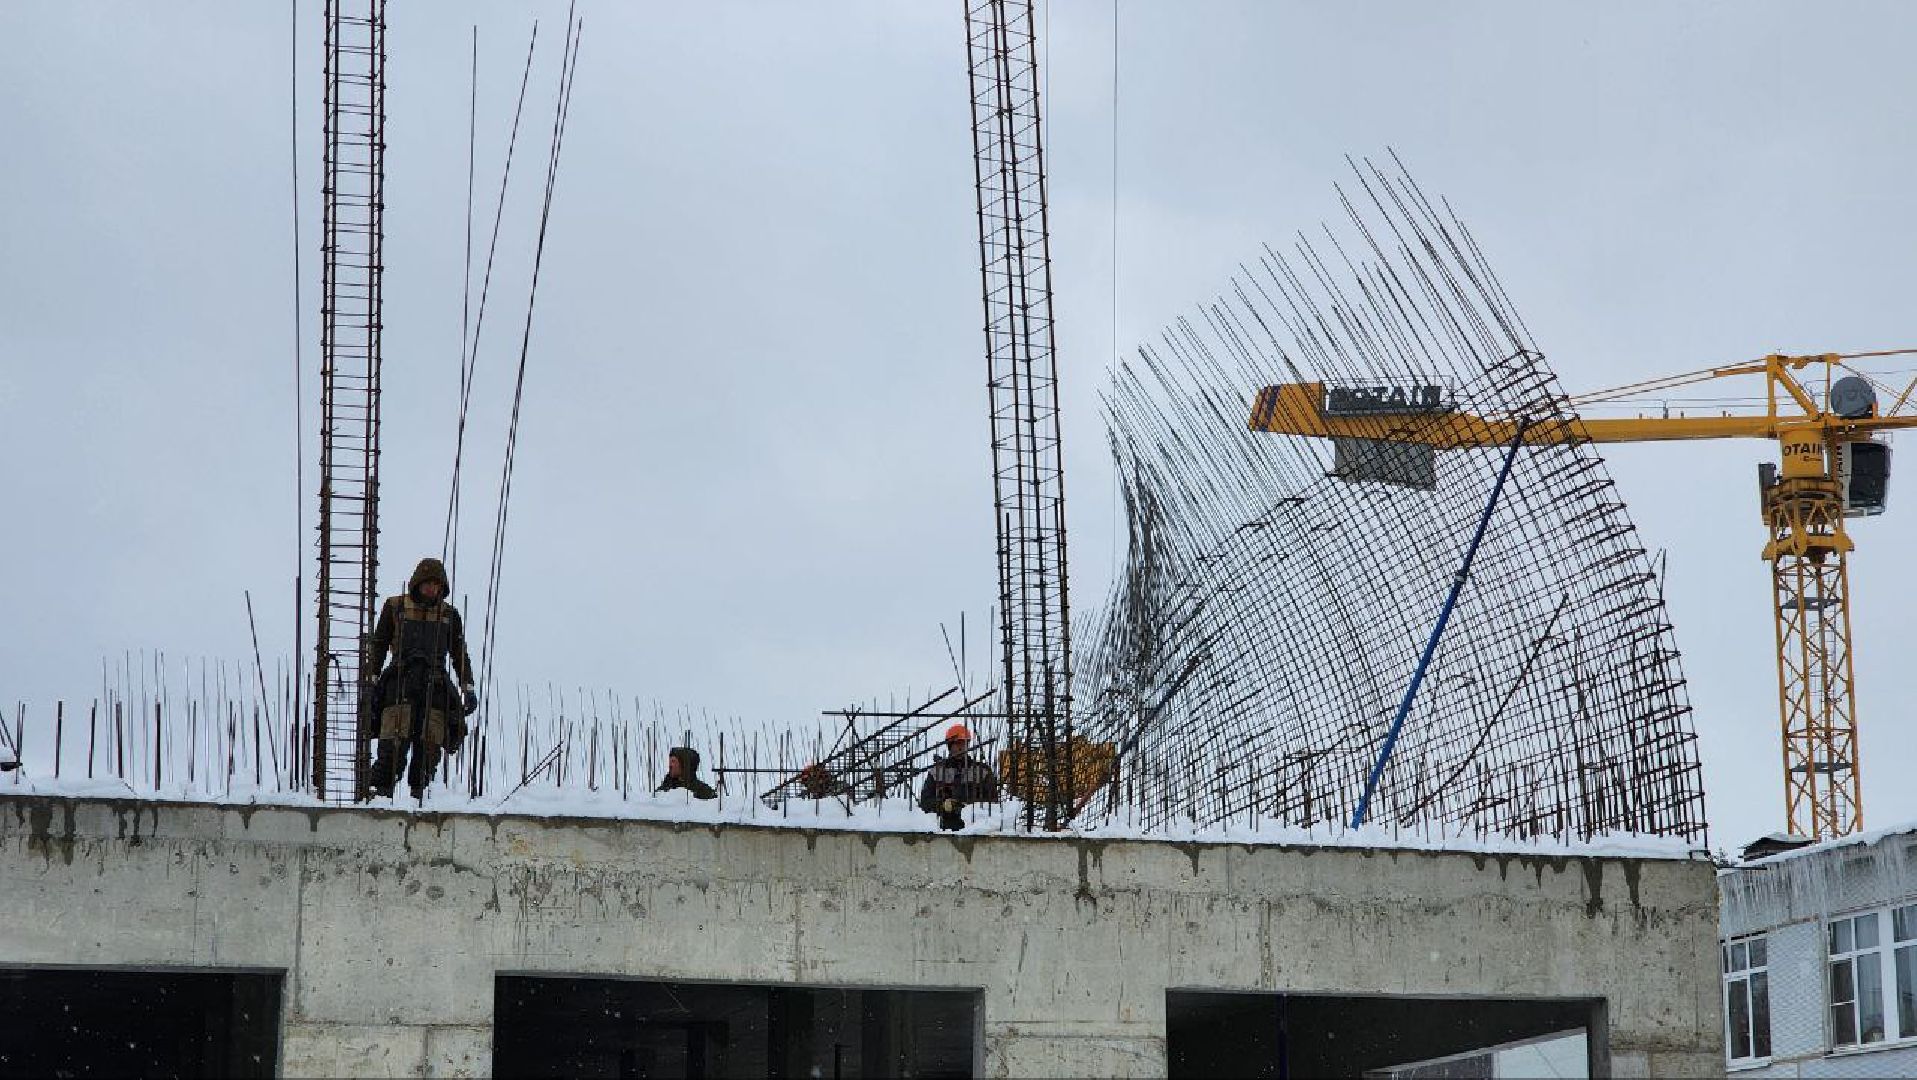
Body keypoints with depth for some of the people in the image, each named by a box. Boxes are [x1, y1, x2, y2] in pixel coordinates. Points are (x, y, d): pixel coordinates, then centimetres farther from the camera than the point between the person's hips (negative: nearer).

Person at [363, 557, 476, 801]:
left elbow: (460, 654, 22)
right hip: (400, 680, -2)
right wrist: (371, 679, 5)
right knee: (394, 741, -15)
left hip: (435, 684, 2)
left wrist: (468, 688, 14)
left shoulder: (449, 614, 17)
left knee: (429, 744, -7)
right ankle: (381, 789, -15)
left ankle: (419, 790, -1)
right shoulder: (395, 607, 11)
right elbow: (378, 645, 14)